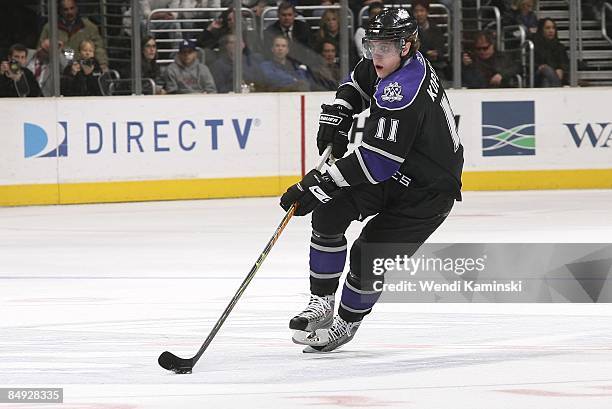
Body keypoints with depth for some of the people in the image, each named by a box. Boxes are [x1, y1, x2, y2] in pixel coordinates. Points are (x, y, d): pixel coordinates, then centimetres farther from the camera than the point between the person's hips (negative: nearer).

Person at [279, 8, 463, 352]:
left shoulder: (402, 92, -32)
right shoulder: (391, 63, -2)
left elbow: (375, 163, -36)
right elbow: (357, 82, 23)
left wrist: (318, 185, -35)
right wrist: (337, 114, 3)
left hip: (428, 192, -9)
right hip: (393, 174, 9)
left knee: (369, 256, -13)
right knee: (330, 209, -10)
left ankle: (347, 323, 14)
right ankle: (323, 302, 1)